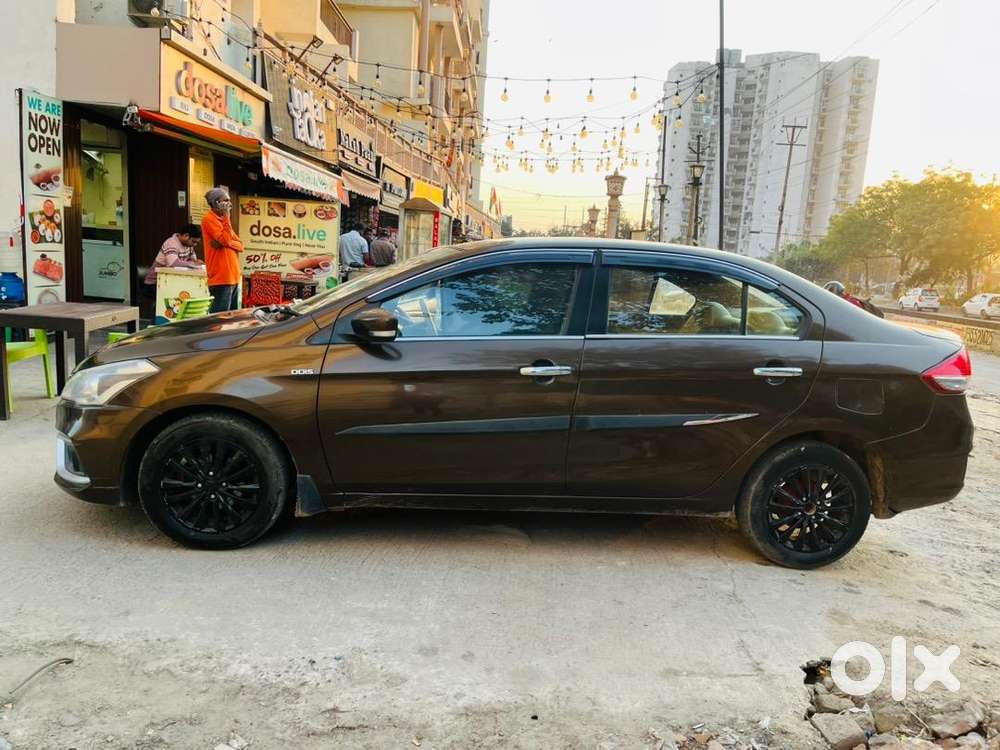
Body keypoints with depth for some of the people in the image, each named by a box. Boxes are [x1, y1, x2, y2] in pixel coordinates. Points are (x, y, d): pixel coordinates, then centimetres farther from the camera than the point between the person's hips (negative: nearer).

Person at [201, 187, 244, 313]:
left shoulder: (222, 220, 20)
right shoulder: (209, 219, -6)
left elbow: (240, 245, 11)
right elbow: (226, 240, -18)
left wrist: (226, 243, -10)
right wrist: (226, 215, -10)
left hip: (233, 277, 9)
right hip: (221, 278, -9)